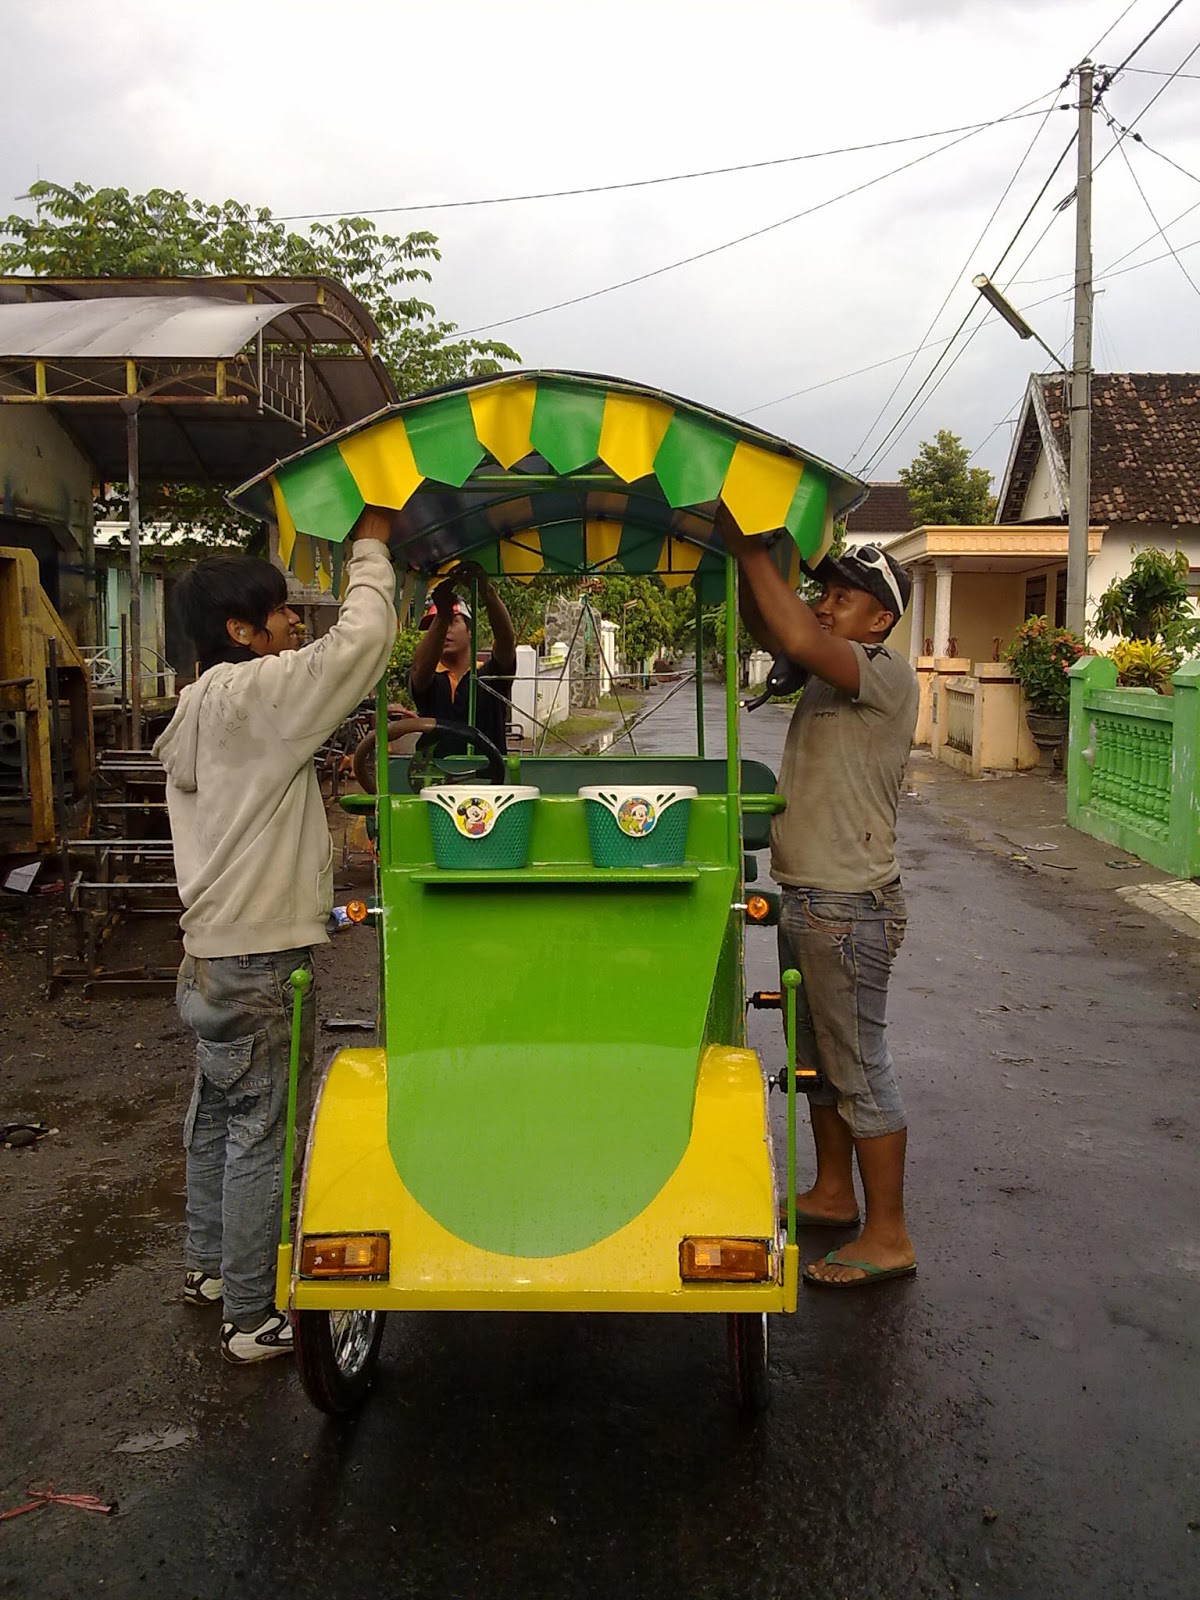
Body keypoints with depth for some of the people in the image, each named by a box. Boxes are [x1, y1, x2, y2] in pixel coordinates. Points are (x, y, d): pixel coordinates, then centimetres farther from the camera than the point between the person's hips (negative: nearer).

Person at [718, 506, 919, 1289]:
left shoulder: (888, 675, -16)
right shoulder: (834, 669, 11)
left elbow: (796, 637, -31)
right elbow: (766, 630, 9)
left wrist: (748, 544, -25)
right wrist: (745, 552, -6)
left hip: (850, 908, -10)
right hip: (808, 900, 10)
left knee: (861, 1071, -1)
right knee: (818, 1060, 20)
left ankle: (888, 1237, 12)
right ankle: (833, 1194, 36)